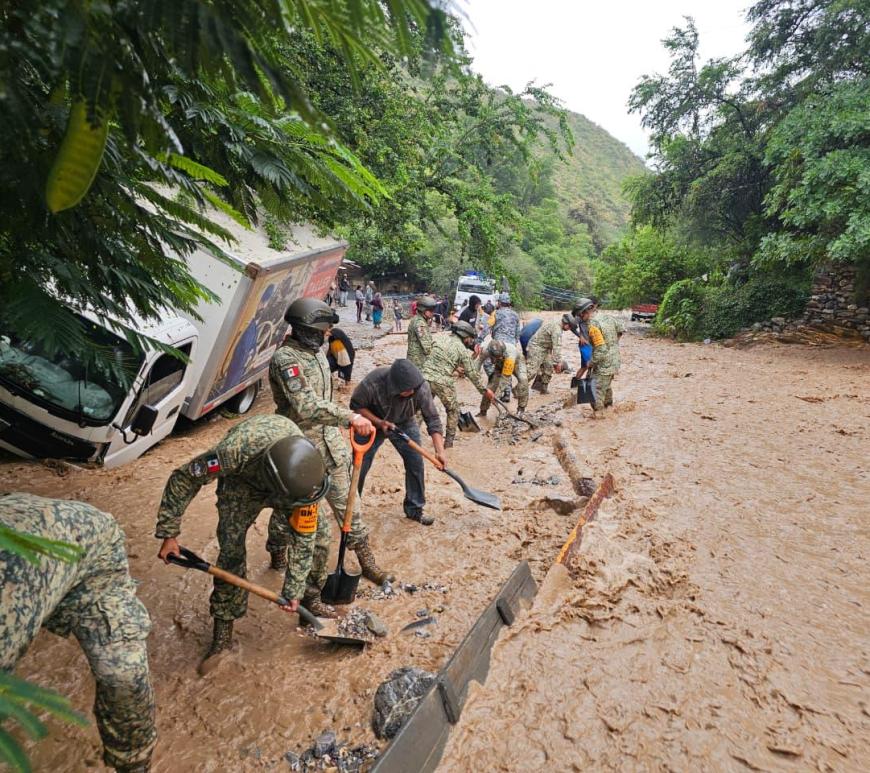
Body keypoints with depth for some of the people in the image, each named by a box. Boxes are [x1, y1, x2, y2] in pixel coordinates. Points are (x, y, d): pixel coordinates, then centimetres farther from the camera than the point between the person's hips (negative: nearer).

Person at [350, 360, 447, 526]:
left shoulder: (421, 388, -32)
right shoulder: (373, 383, -37)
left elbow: (432, 419, -24)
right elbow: (356, 405, -20)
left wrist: (440, 450, -32)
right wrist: (379, 422, -31)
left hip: (405, 424, 2)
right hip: (373, 422, -1)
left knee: (416, 463, -4)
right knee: (360, 466, 3)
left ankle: (414, 509, 16)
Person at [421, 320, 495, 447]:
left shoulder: (440, 338, 12)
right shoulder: (462, 350, 0)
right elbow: (472, 374, 3)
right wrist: (484, 390, 15)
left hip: (426, 377, 4)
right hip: (443, 382, -4)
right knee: (453, 410, 17)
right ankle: (449, 441, 22)